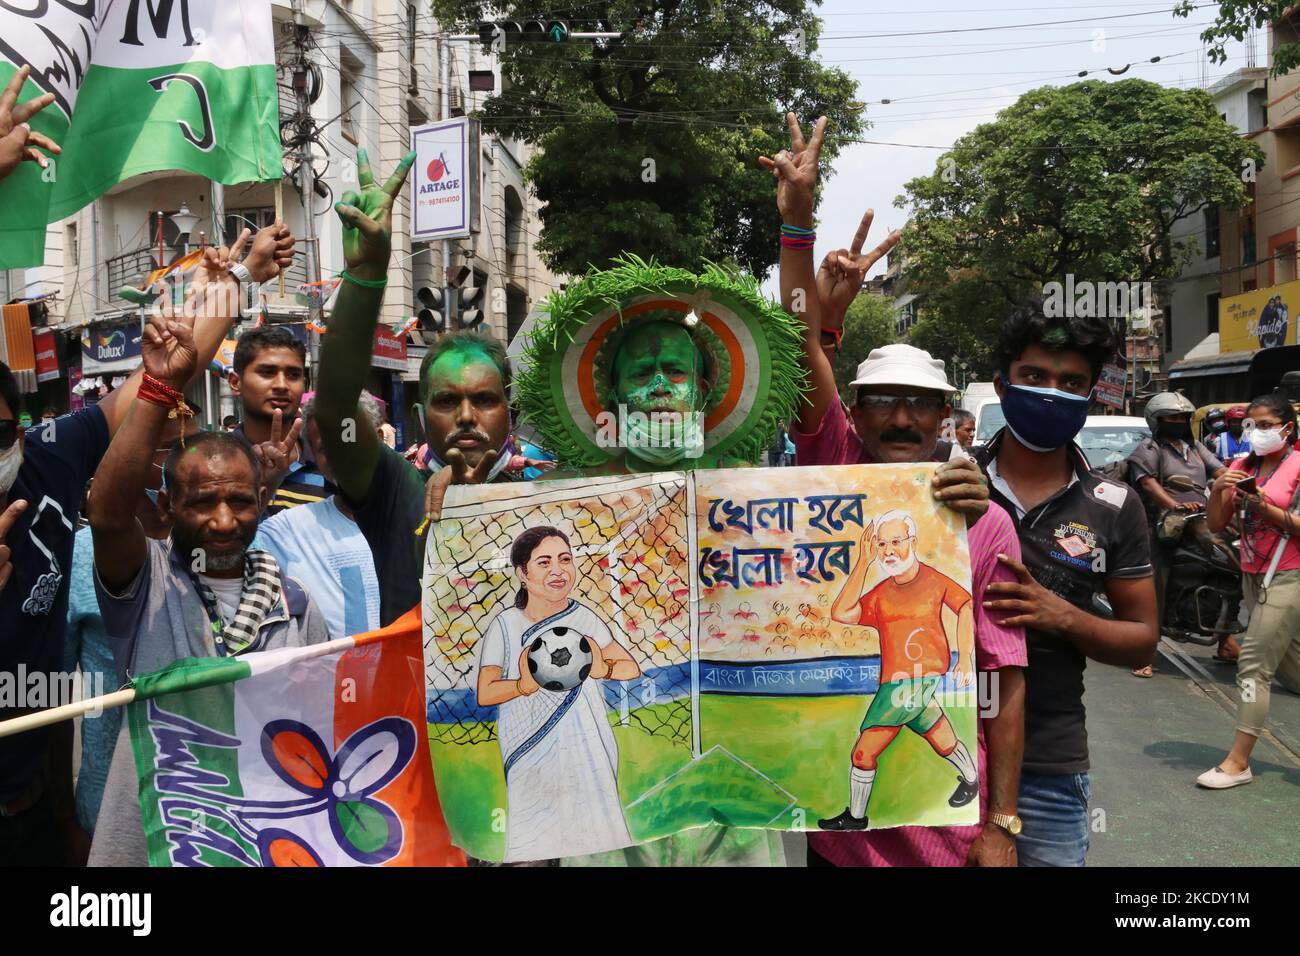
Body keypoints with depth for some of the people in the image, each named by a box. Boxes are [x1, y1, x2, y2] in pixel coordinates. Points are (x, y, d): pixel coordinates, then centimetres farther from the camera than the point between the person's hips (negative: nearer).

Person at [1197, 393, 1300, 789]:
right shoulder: (1241, 467, 7)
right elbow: (1217, 524, 4)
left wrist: (1266, 508, -25)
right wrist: (1217, 490, -12)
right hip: (1254, 575, 6)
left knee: (1255, 662, -10)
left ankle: (1238, 762, -5)